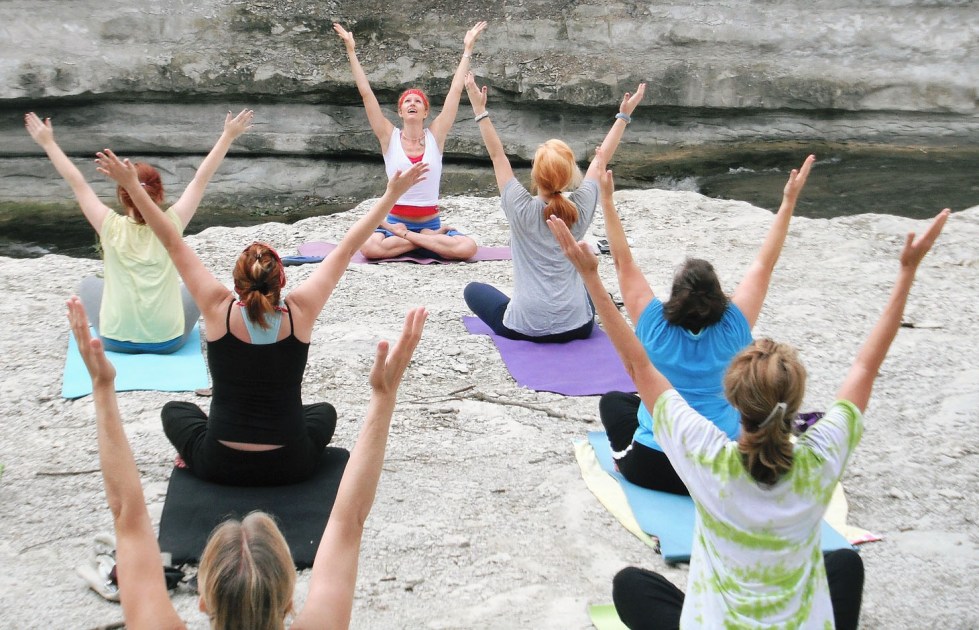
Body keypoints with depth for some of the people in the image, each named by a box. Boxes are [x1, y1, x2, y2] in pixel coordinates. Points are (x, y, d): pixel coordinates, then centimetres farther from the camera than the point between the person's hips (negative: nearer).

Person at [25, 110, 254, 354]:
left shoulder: (111, 227, -13)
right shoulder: (171, 225, -12)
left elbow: (76, 182, -3)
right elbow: (201, 178, -5)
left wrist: (47, 142, 8)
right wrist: (228, 135, 2)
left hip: (116, 340, 0)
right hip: (169, 341, 0)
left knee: (89, 284, 29)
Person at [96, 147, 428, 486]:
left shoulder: (219, 310, -15)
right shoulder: (299, 312, -14)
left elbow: (173, 243, -7)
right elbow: (346, 249, -7)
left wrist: (132, 185, -1)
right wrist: (392, 194, 0)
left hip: (220, 467, 0)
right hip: (291, 467, 0)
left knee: (175, 410, 31)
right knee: (324, 411, 33)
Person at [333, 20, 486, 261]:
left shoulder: (435, 136, 1)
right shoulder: (390, 137, 0)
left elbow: (455, 90, 0)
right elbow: (366, 93, -4)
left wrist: (467, 49, 1)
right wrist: (351, 51, -6)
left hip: (431, 222, 0)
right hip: (395, 221, 0)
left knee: (468, 248, -28)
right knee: (369, 247, -34)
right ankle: (431, 238, -15)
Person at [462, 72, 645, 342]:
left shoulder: (521, 209, -14)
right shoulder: (581, 208, -7)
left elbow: (497, 155, -4)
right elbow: (600, 160, 6)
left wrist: (480, 111, 1)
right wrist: (624, 116, 16)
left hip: (524, 328, -3)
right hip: (576, 327, 4)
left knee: (473, 289, 24)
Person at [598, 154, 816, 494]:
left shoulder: (655, 327, -13)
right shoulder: (732, 331, -11)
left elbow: (623, 262, -9)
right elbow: (764, 265, -4)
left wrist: (607, 199, -8)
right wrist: (789, 202, -3)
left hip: (652, 469, 0)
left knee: (612, 400, 28)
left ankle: (624, 453, 8)